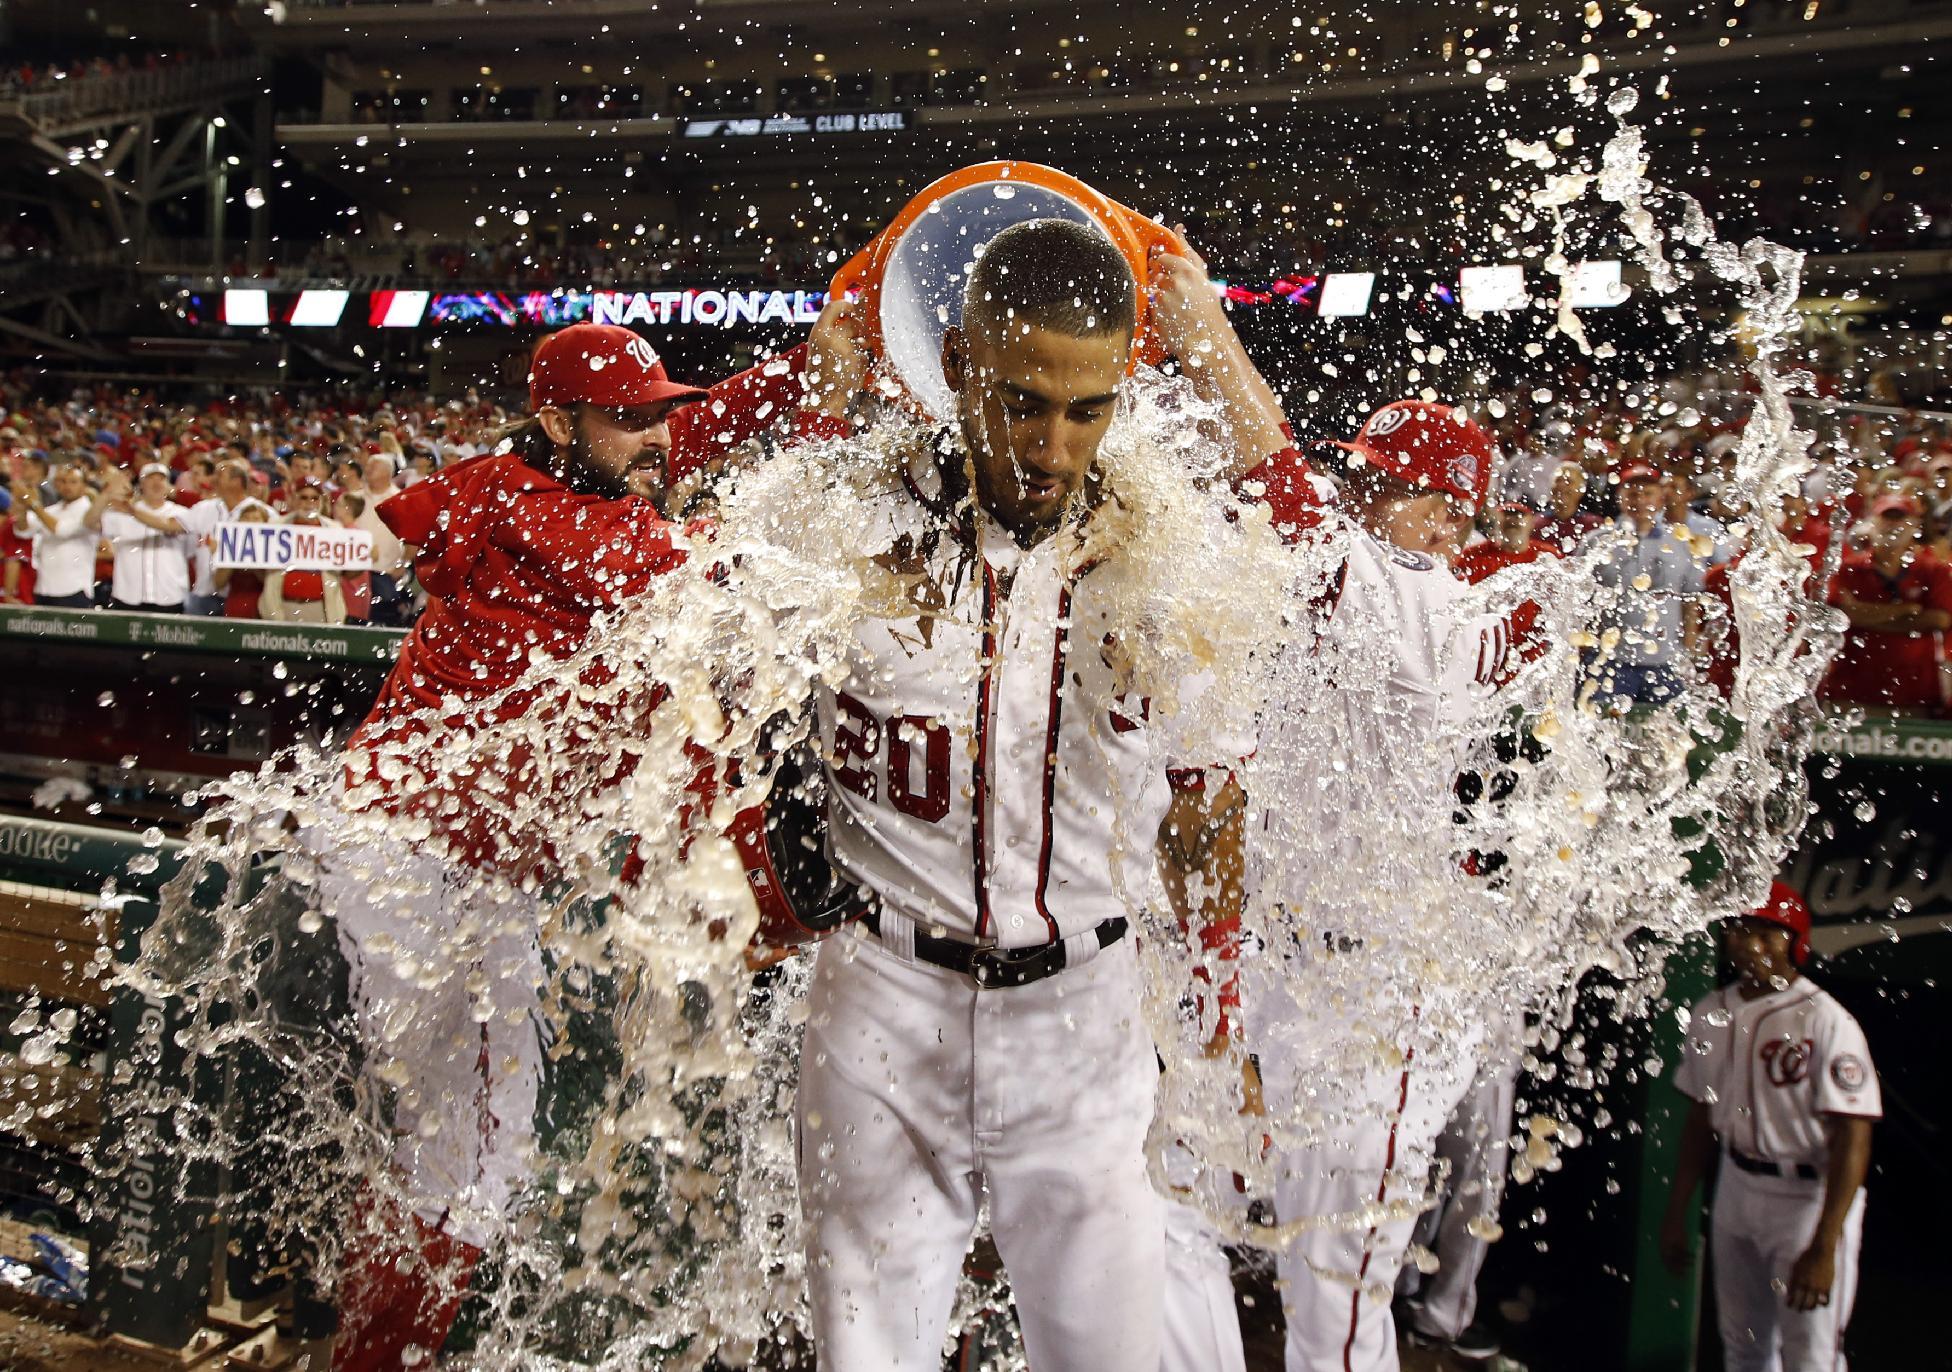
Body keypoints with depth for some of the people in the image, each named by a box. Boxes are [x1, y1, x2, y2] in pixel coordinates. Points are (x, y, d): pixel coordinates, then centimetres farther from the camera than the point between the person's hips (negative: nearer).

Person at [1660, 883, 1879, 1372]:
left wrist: (1824, 1247, -24)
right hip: (1736, 1190, 6)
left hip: (1809, 1198, -6)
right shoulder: (1711, 1014, 3)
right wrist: (1676, 1212, 12)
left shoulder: (1825, 1022, -17)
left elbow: (1852, 1139, -20)